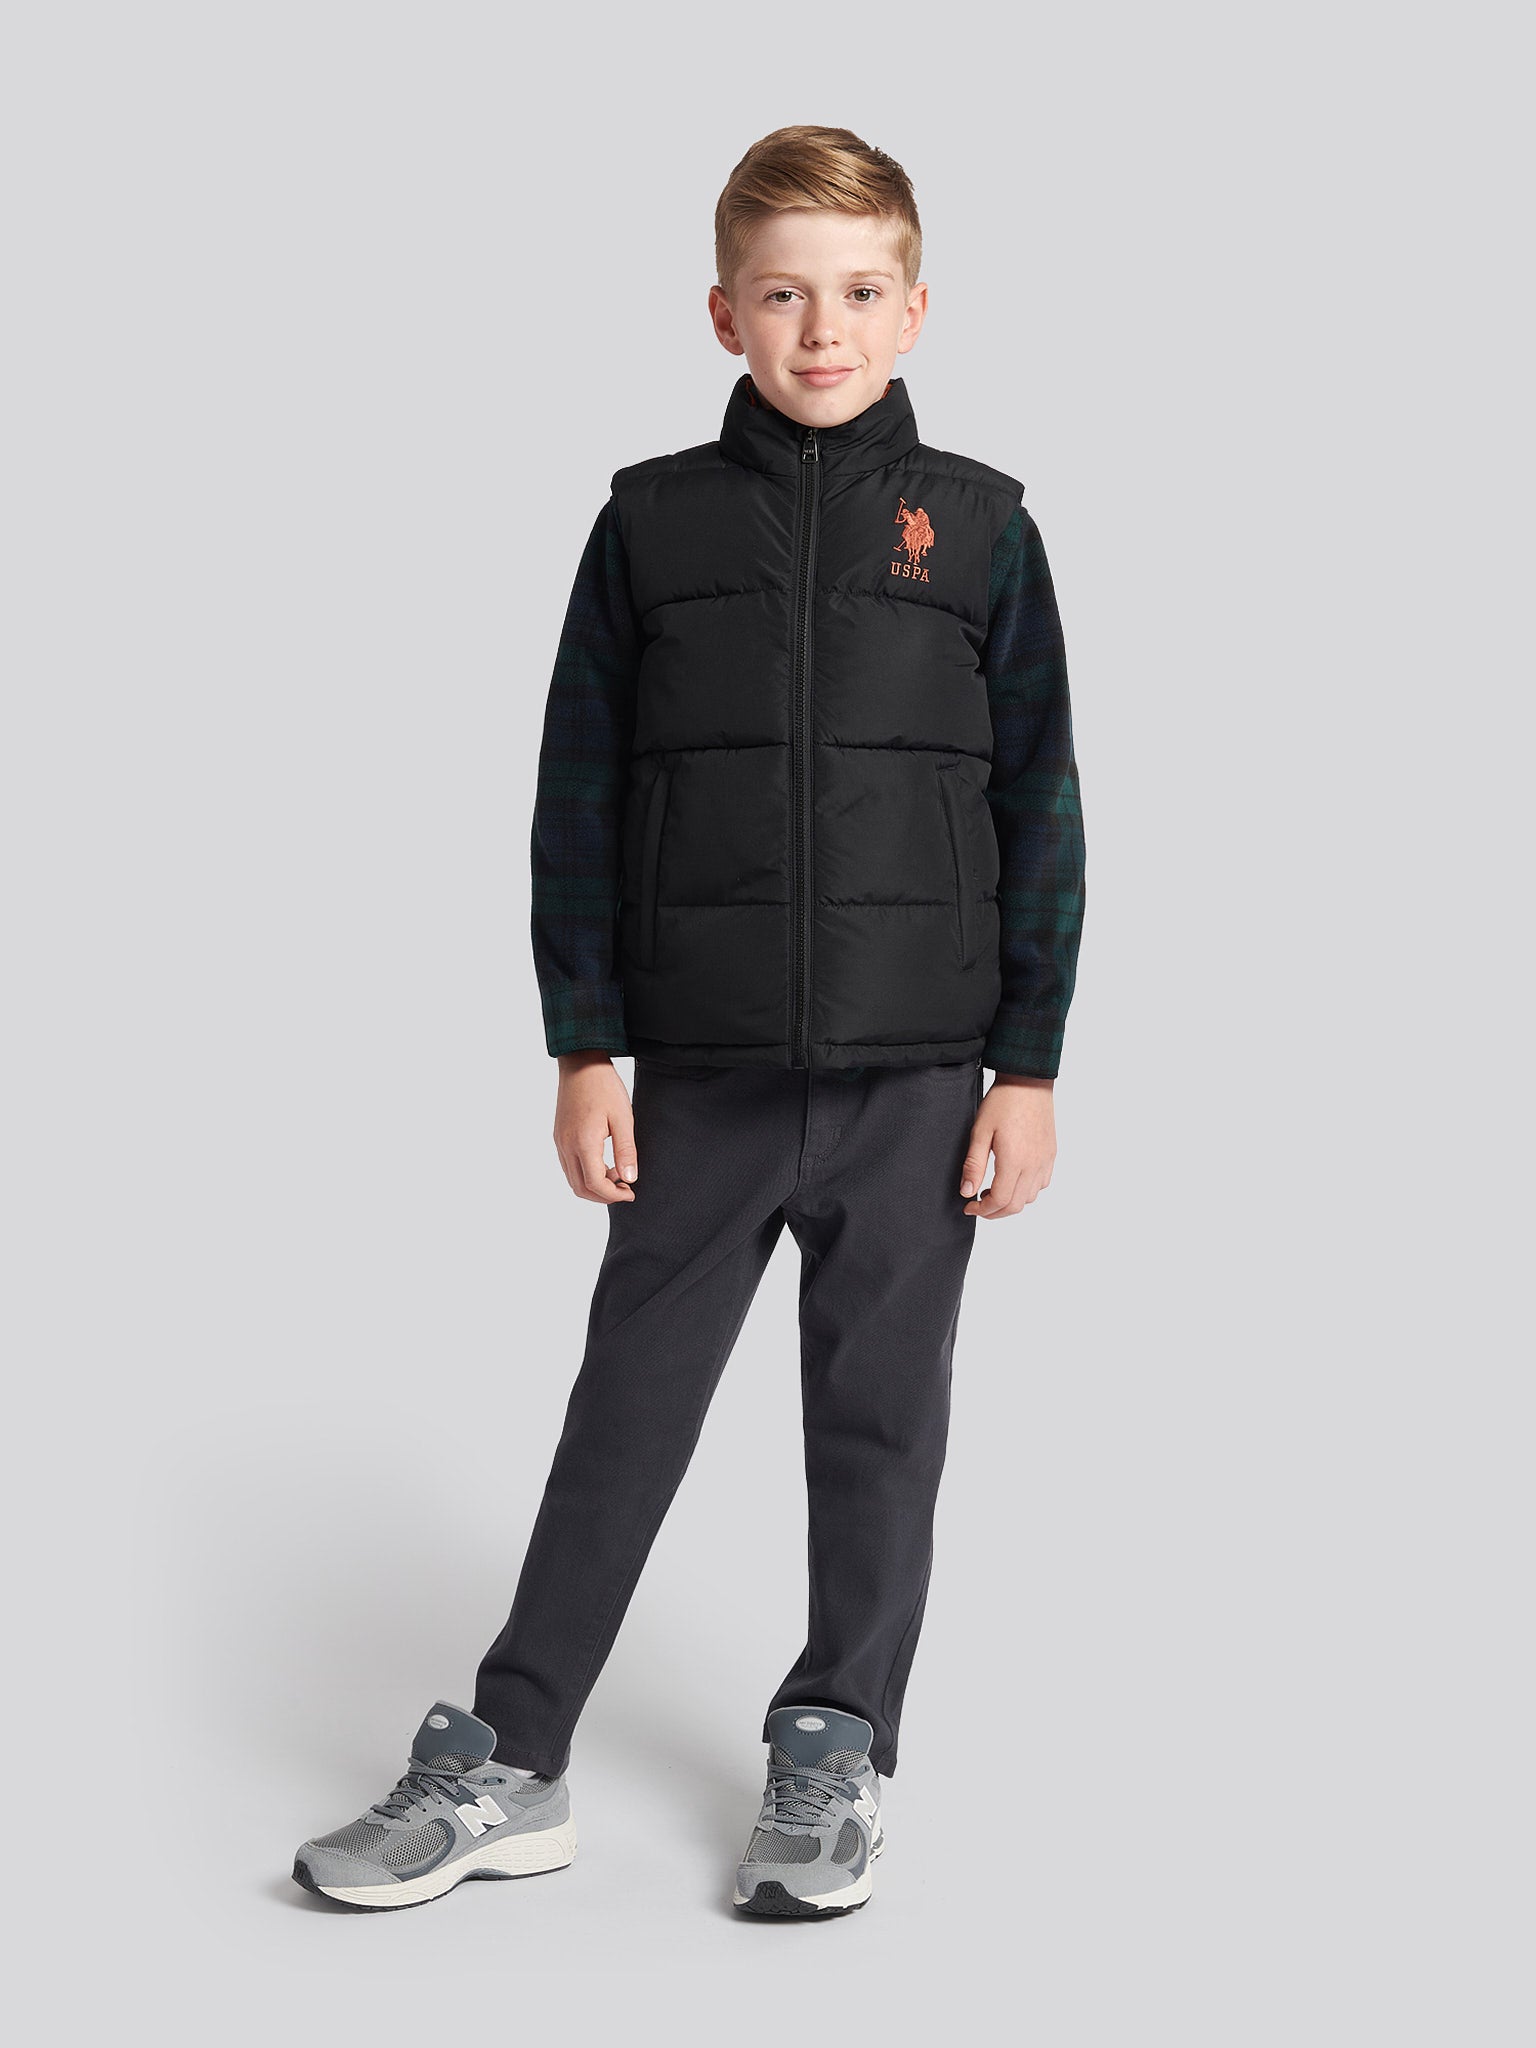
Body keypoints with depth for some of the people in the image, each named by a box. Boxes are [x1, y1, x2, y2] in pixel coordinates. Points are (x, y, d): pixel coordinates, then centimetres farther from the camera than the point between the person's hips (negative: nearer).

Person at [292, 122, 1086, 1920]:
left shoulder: (977, 526, 2)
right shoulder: (651, 523, 3)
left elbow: (1041, 804, 3)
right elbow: (578, 802, 4)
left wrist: (1028, 1065, -2)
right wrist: (584, 1050, 0)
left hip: (914, 1076, 0)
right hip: (701, 1076, 1)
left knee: (879, 1417, 8)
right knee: (627, 1406, 6)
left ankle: (834, 1757, 23)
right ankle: (507, 1766, 16)